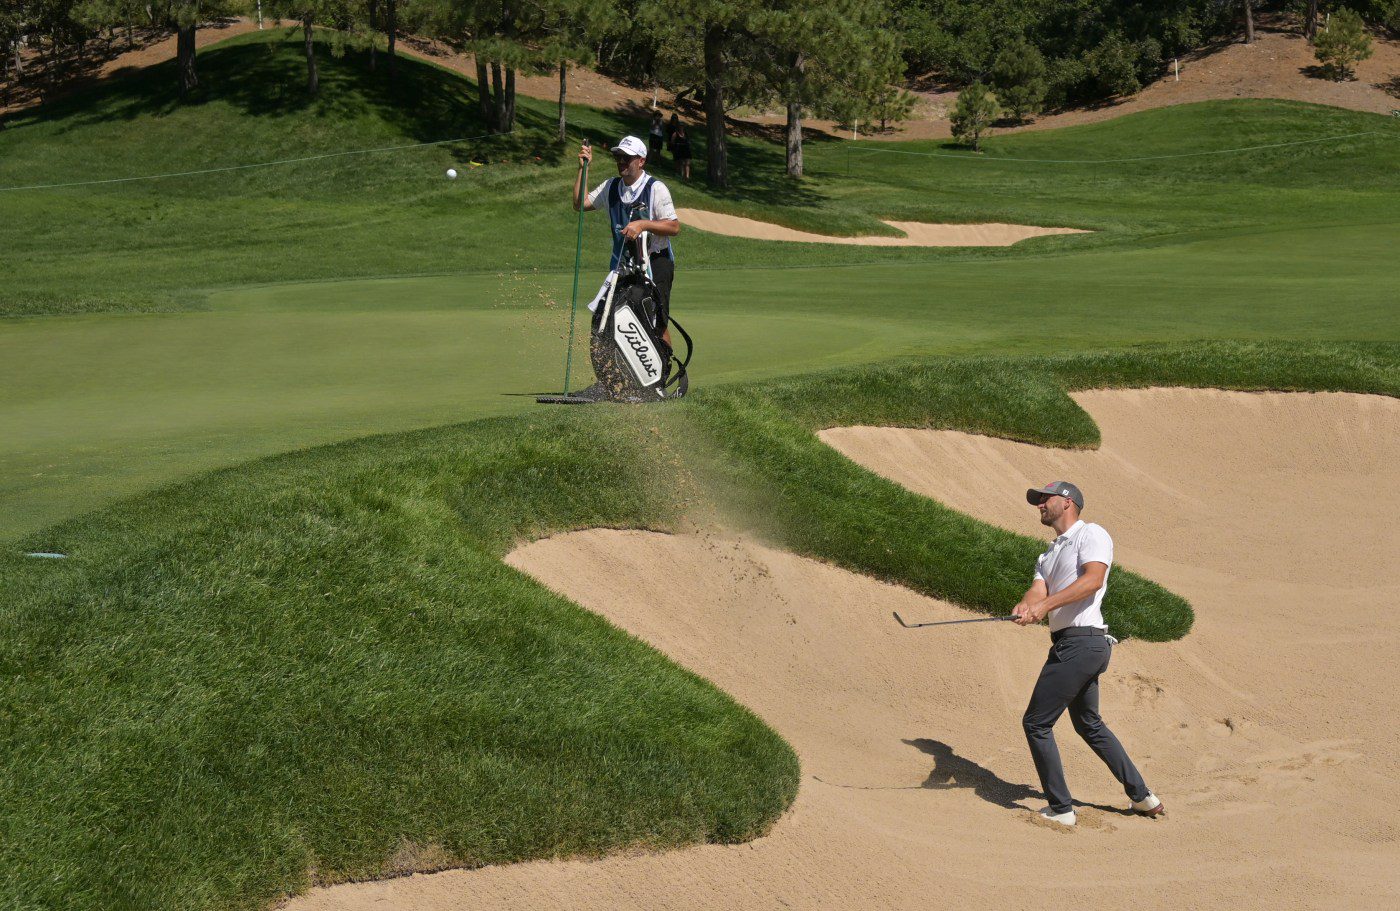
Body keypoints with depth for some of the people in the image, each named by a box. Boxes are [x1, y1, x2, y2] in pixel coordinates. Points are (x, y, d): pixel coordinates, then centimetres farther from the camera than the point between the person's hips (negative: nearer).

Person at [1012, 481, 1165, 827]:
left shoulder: (1091, 535, -5)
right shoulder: (1050, 553, 22)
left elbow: (1093, 579, -23)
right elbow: (1038, 589, 4)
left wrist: (1046, 604, -33)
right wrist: (1025, 607, -21)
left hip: (1081, 641, -10)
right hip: (1074, 645, 10)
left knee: (1036, 722, -7)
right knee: (1090, 726, 20)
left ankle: (1061, 809, -1)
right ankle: (1142, 796, 29)